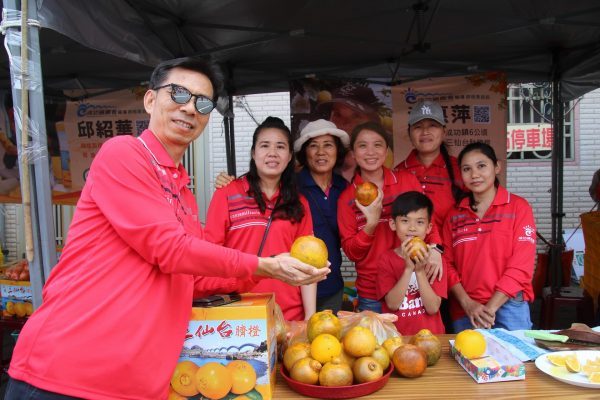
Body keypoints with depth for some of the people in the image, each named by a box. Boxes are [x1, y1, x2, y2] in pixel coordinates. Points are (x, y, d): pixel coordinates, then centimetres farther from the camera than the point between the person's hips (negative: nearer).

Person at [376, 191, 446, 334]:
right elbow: (392, 304, -9)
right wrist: (408, 268, -17)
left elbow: (433, 308, -6)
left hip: (431, 335, -1)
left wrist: (420, 270, -15)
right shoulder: (386, 259, 1)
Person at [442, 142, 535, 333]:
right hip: (464, 310, 3)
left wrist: (490, 307, -12)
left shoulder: (518, 207, -1)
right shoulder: (454, 215, 8)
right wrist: (468, 304, -8)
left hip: (508, 305, -2)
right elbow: (448, 264, 5)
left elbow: (521, 265, -7)